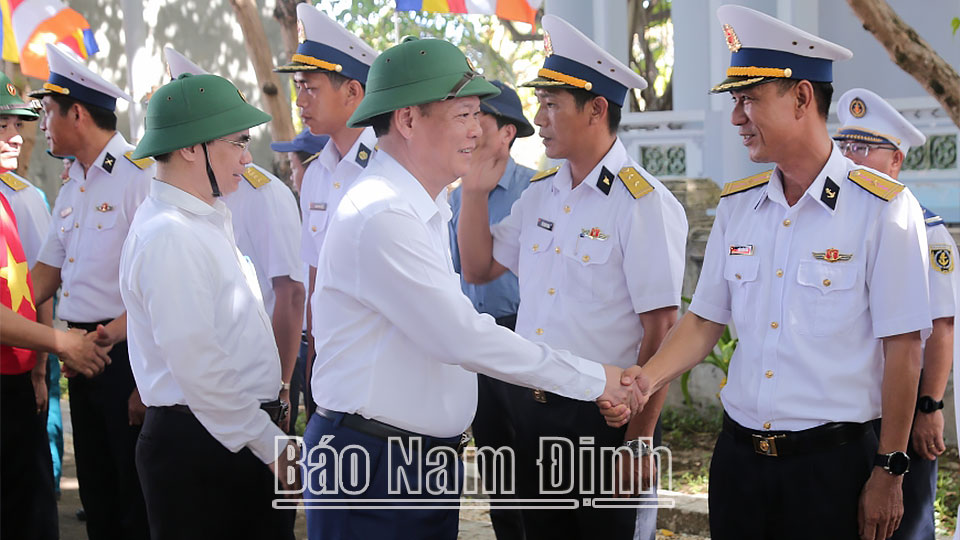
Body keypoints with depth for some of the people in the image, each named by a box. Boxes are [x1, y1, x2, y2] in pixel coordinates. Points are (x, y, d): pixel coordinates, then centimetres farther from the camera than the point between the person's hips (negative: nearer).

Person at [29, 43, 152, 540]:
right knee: (96, 493, 15)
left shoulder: (140, 174, -13)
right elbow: (49, 269, 18)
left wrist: (121, 329, -26)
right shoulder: (72, 188, 16)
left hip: (127, 351, -9)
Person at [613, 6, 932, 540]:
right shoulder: (737, 205, 8)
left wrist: (888, 475, -9)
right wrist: (641, 382, -5)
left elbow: (902, 350, -10)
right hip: (739, 454, 5)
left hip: (831, 462, -5)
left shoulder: (883, 209, -10)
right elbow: (704, 321, 12)